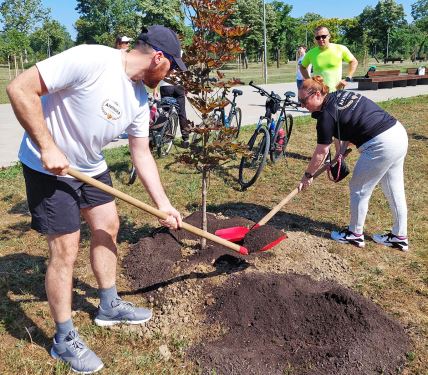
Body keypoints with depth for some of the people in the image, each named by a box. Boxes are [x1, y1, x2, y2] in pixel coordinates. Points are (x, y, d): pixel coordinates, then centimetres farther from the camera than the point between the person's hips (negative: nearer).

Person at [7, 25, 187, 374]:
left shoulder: (140, 97, -2)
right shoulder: (90, 60, -27)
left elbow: (142, 154, 3)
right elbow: (20, 88, -26)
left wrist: (163, 204, 0)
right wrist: (48, 147, -27)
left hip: (90, 166, 8)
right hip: (49, 167, -8)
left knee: (108, 227, 14)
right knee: (65, 250, -4)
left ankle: (109, 306, 35)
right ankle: (64, 340, 16)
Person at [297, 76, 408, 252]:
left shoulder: (327, 114, -13)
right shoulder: (342, 94, 12)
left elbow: (321, 153, -6)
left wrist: (308, 175, 6)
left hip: (381, 145, -9)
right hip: (399, 132, 9)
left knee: (359, 189, 9)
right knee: (395, 190, 18)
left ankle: (355, 234, 25)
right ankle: (399, 237, 31)